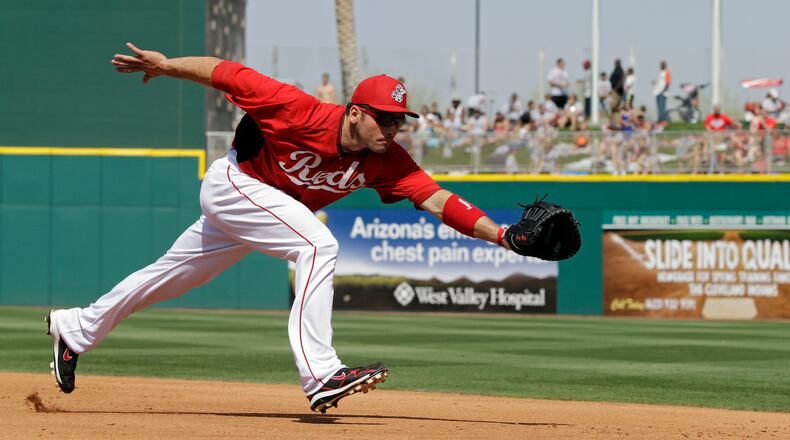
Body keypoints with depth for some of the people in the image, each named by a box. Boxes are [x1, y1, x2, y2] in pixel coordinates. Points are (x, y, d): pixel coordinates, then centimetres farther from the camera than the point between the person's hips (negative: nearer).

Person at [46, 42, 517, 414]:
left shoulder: (386, 161, -18)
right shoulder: (301, 113, -32)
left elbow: (437, 199, -25)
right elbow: (227, 73, -25)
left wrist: (500, 234, -36)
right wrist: (165, 64, -23)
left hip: (265, 207, 7)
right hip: (232, 182, -7)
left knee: (173, 275, 20)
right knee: (318, 245, -27)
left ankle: (76, 329, 38)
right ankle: (320, 374, -31)